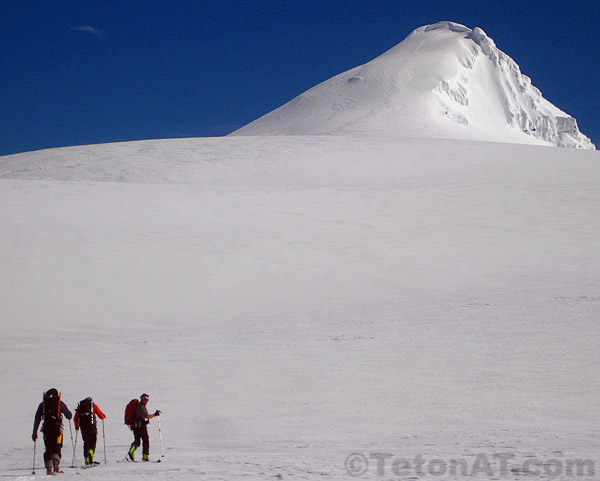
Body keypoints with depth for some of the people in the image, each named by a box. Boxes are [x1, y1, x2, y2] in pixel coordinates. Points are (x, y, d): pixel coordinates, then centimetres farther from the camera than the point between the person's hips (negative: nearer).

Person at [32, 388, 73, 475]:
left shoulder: (42, 404, 8)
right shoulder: (60, 403, 2)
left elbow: (37, 418, 7)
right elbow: (69, 416, 5)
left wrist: (35, 432, 11)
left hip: (46, 429, 2)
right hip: (57, 428, -2)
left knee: (48, 449, 10)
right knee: (57, 448, 6)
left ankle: (49, 468, -1)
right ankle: (56, 465, -14)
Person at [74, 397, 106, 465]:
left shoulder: (80, 406, 14)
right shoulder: (93, 405, 7)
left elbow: (76, 418, 11)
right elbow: (101, 416, 5)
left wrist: (76, 426, 22)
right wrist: (103, 417, 27)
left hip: (83, 427, 3)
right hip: (92, 426, -3)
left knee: (86, 442, 12)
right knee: (93, 441, 4)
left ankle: (87, 460, 8)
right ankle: (90, 452, -25)